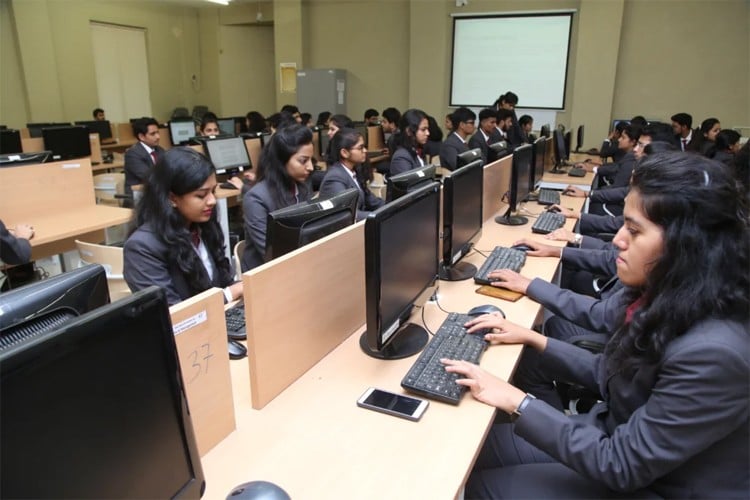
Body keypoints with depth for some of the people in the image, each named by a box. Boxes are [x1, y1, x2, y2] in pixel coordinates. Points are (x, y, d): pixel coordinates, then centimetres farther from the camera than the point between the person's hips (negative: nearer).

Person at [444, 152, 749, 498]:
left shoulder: (710, 355, -34)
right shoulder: (669, 300, -7)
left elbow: (620, 466, -27)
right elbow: (606, 375, 6)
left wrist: (516, 402, -23)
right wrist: (532, 339, 0)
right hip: (620, 438, 7)